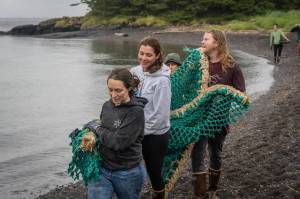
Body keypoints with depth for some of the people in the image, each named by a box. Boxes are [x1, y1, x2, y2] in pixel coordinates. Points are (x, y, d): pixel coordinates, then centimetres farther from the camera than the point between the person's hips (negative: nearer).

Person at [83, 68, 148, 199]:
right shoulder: (107, 105, 1)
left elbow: (118, 142, -23)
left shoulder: (136, 111, -17)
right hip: (101, 169, 4)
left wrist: (95, 128, -12)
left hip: (128, 173, -4)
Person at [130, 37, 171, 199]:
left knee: (154, 171, 9)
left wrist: (143, 130, -14)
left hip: (155, 134, -6)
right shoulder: (135, 72, -1)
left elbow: (161, 114, -21)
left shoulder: (161, 80, -20)